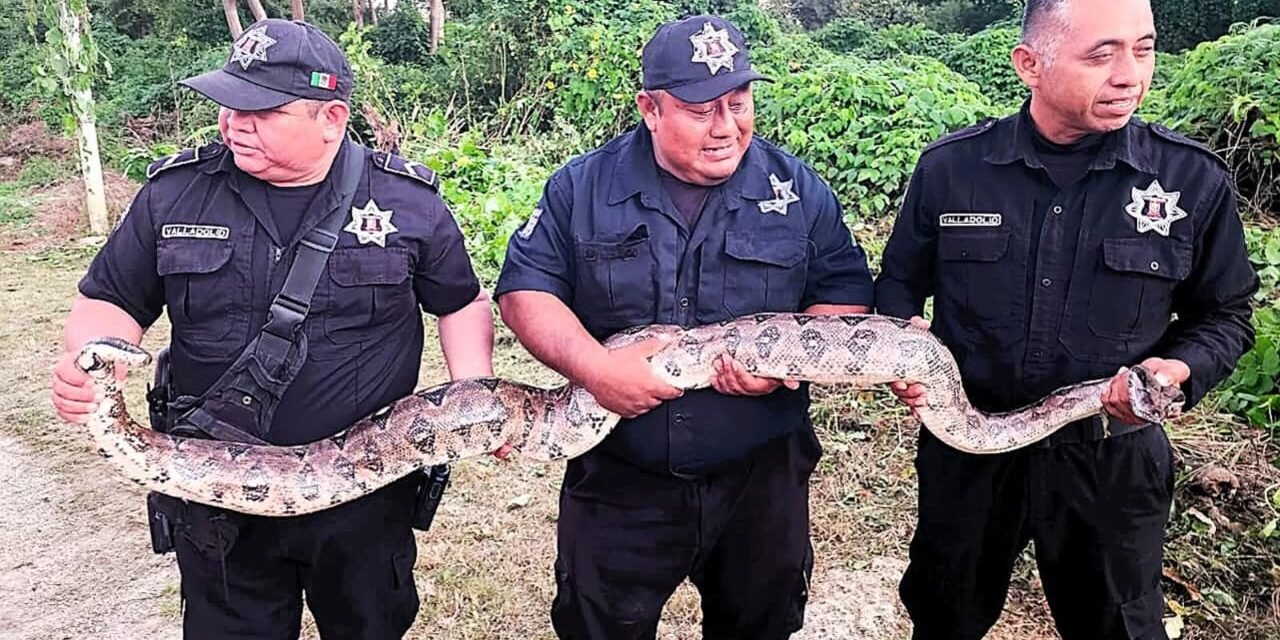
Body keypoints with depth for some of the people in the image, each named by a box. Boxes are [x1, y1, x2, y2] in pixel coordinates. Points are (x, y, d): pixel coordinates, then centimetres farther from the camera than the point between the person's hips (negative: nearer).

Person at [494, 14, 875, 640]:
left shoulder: (799, 190, -2)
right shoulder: (582, 188, -5)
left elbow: (847, 298, 0)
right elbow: (524, 288, -6)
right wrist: (594, 365, -22)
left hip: (762, 477, 1)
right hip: (618, 481, -1)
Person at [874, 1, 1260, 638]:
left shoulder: (1195, 180, -9)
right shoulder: (950, 166, -9)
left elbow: (1224, 316, 3)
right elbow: (900, 281, 5)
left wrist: (1180, 370, -17)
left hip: (1111, 462, 0)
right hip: (967, 452, 1)